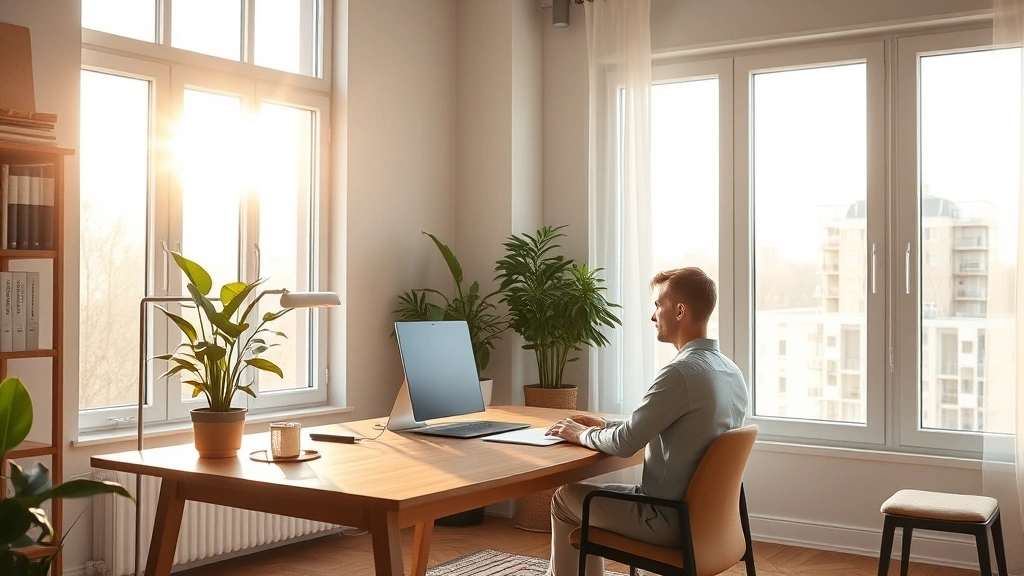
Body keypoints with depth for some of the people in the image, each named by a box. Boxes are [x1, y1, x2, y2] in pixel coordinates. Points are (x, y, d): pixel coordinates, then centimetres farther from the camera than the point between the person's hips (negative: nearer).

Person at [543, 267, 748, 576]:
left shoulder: (681, 372, -25)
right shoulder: (731, 371, 4)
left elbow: (625, 444, -22)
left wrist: (581, 435, -3)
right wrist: (604, 425, 13)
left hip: (670, 520, -8)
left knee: (566, 498, 14)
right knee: (597, 492, 27)